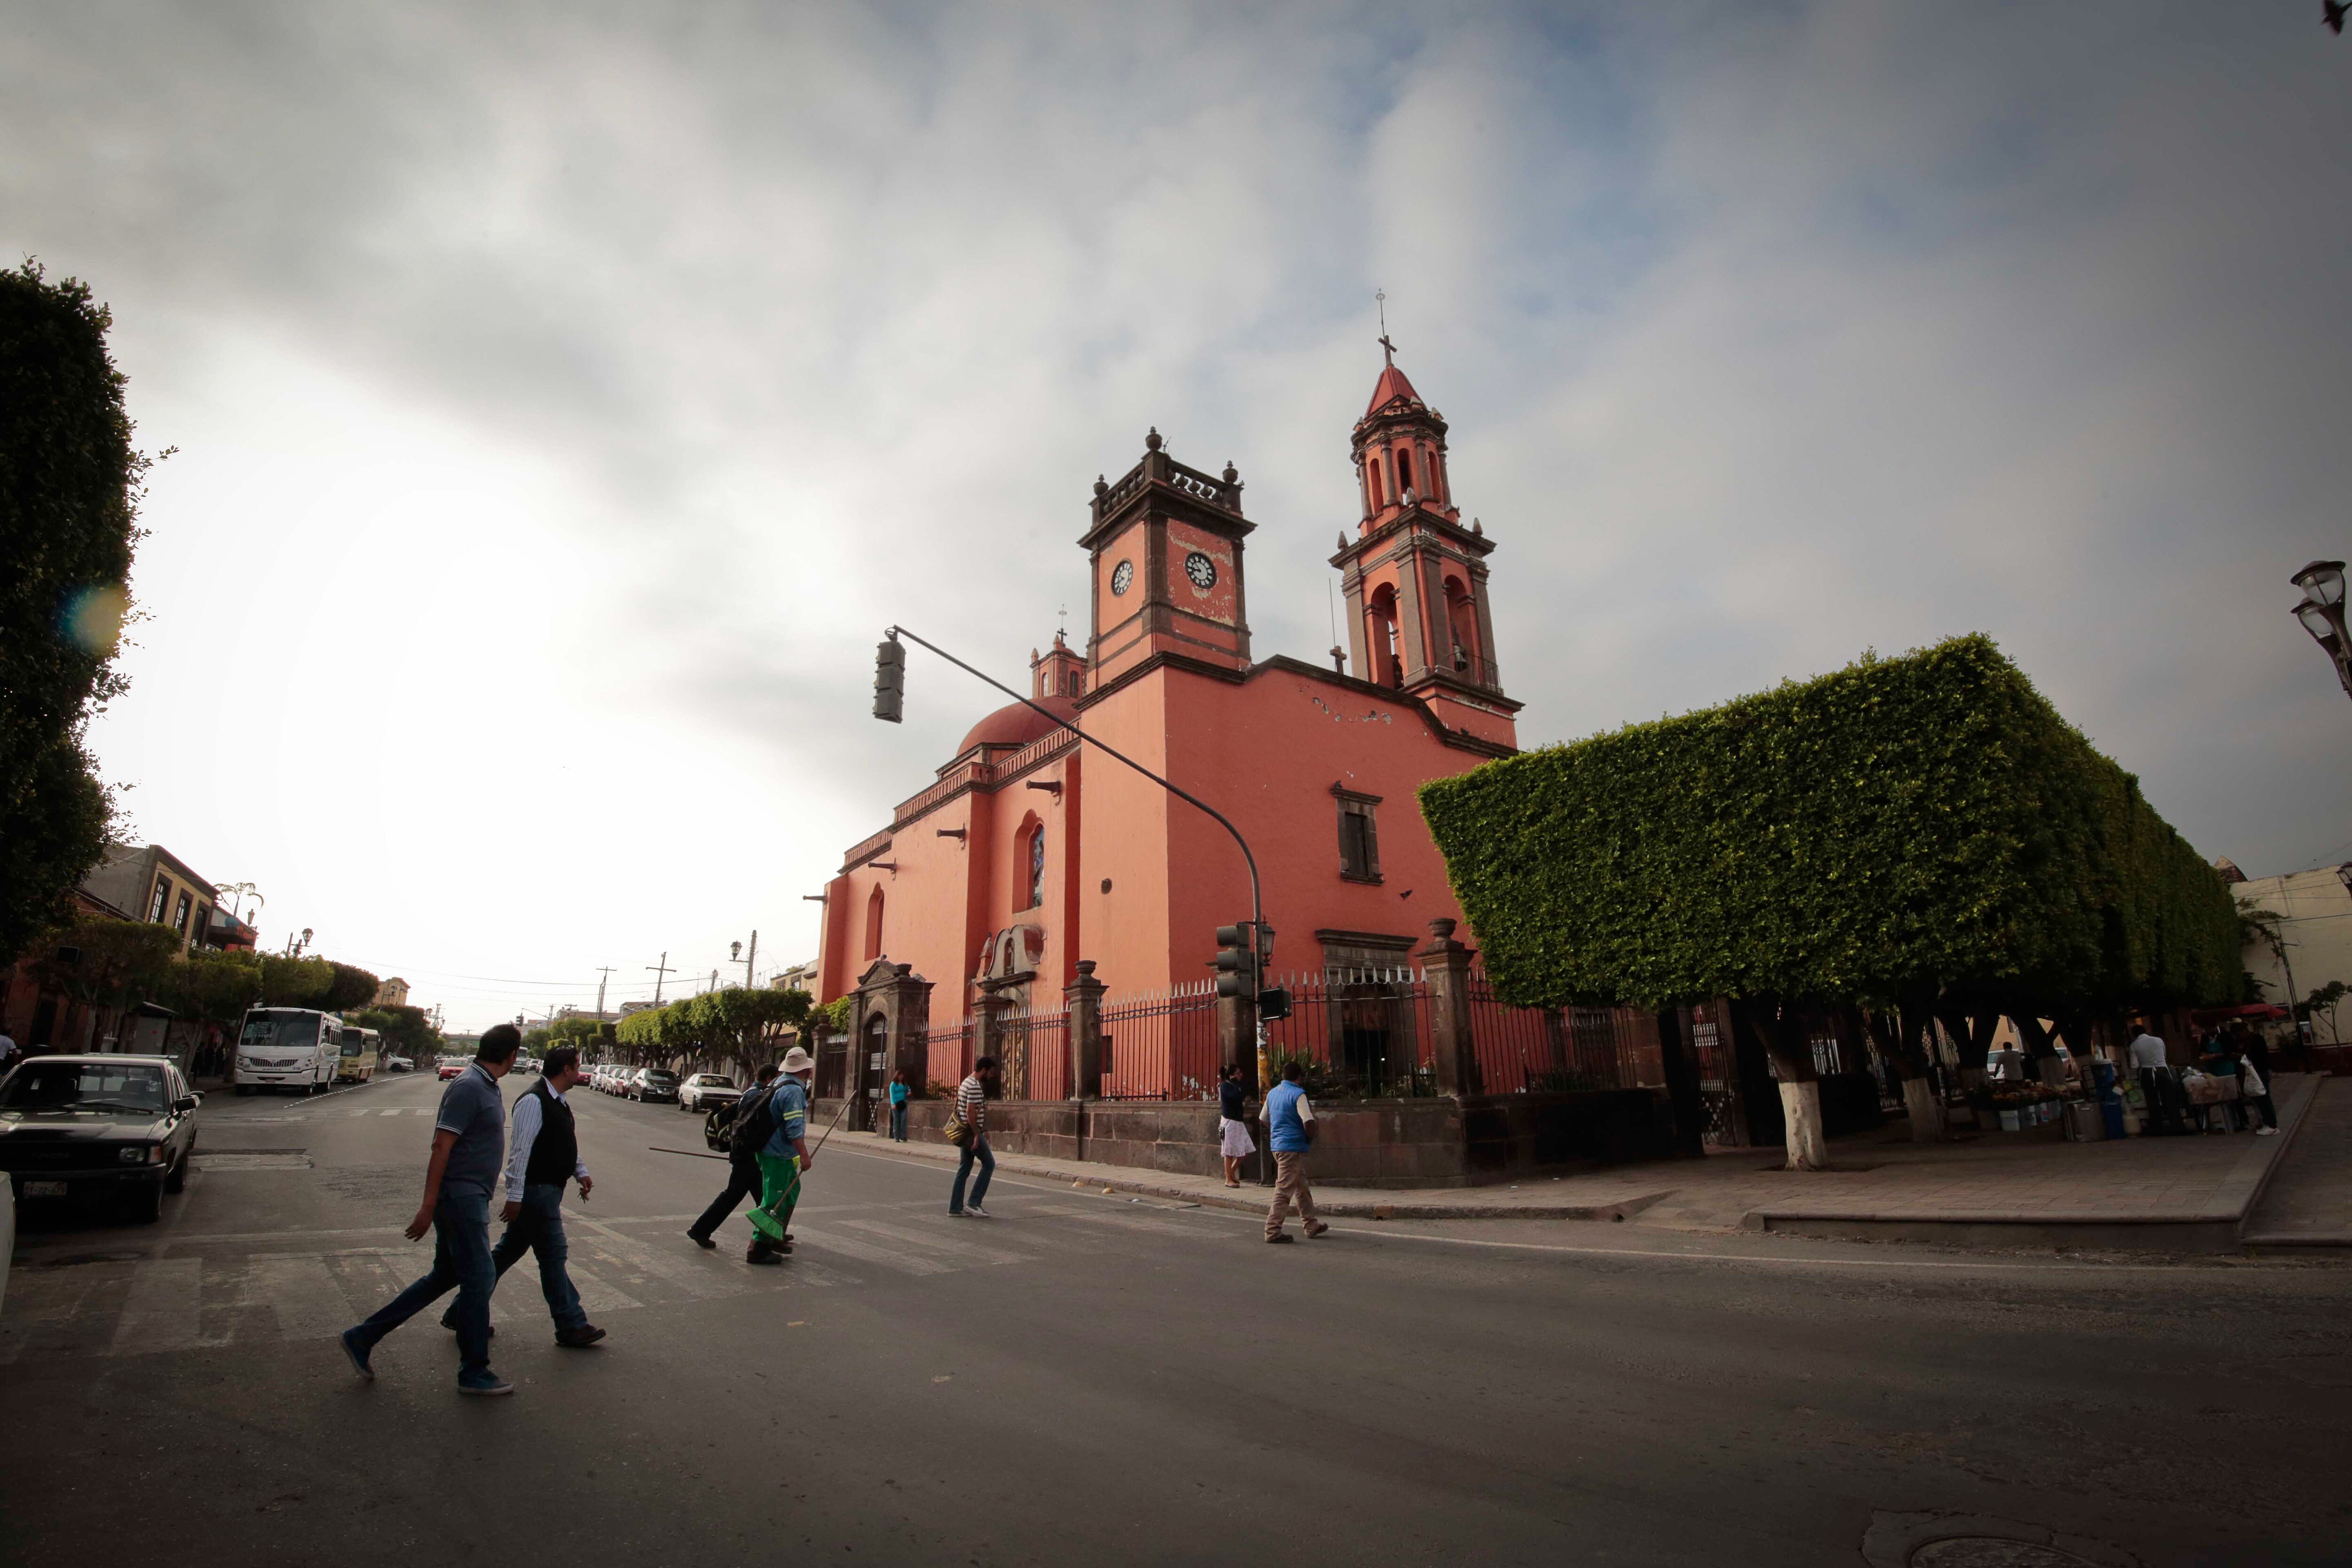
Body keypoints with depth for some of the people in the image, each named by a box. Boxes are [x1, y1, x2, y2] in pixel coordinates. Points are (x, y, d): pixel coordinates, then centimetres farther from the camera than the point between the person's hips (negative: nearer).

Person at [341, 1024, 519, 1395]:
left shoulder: (487, 1086, 10)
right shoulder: (468, 1087, -20)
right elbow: (441, 1146, -22)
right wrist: (428, 1207, -21)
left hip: (470, 1198, 10)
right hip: (460, 1196, -10)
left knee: (444, 1277, 18)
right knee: (478, 1279, -1)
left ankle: (363, 1338, 27)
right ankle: (474, 1372, 10)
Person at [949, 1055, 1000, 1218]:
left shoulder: (966, 1082, 15)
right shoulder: (975, 1086, -17)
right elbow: (971, 1112, -23)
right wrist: (977, 1135, -20)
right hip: (972, 1132, -10)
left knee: (964, 1169, 11)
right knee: (989, 1164, -2)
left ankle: (956, 1207, 12)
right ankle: (974, 1203, -2)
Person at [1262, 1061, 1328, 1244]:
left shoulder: (1272, 1094, 11)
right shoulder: (1298, 1094, -13)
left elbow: (1265, 1120, 19)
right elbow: (1308, 1121, -21)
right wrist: (1310, 1140, -5)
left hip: (1277, 1146, 8)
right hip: (1293, 1147, -8)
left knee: (1302, 1187, 18)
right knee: (1284, 1190, -4)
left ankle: (1311, 1225, 25)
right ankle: (1273, 1230, -2)